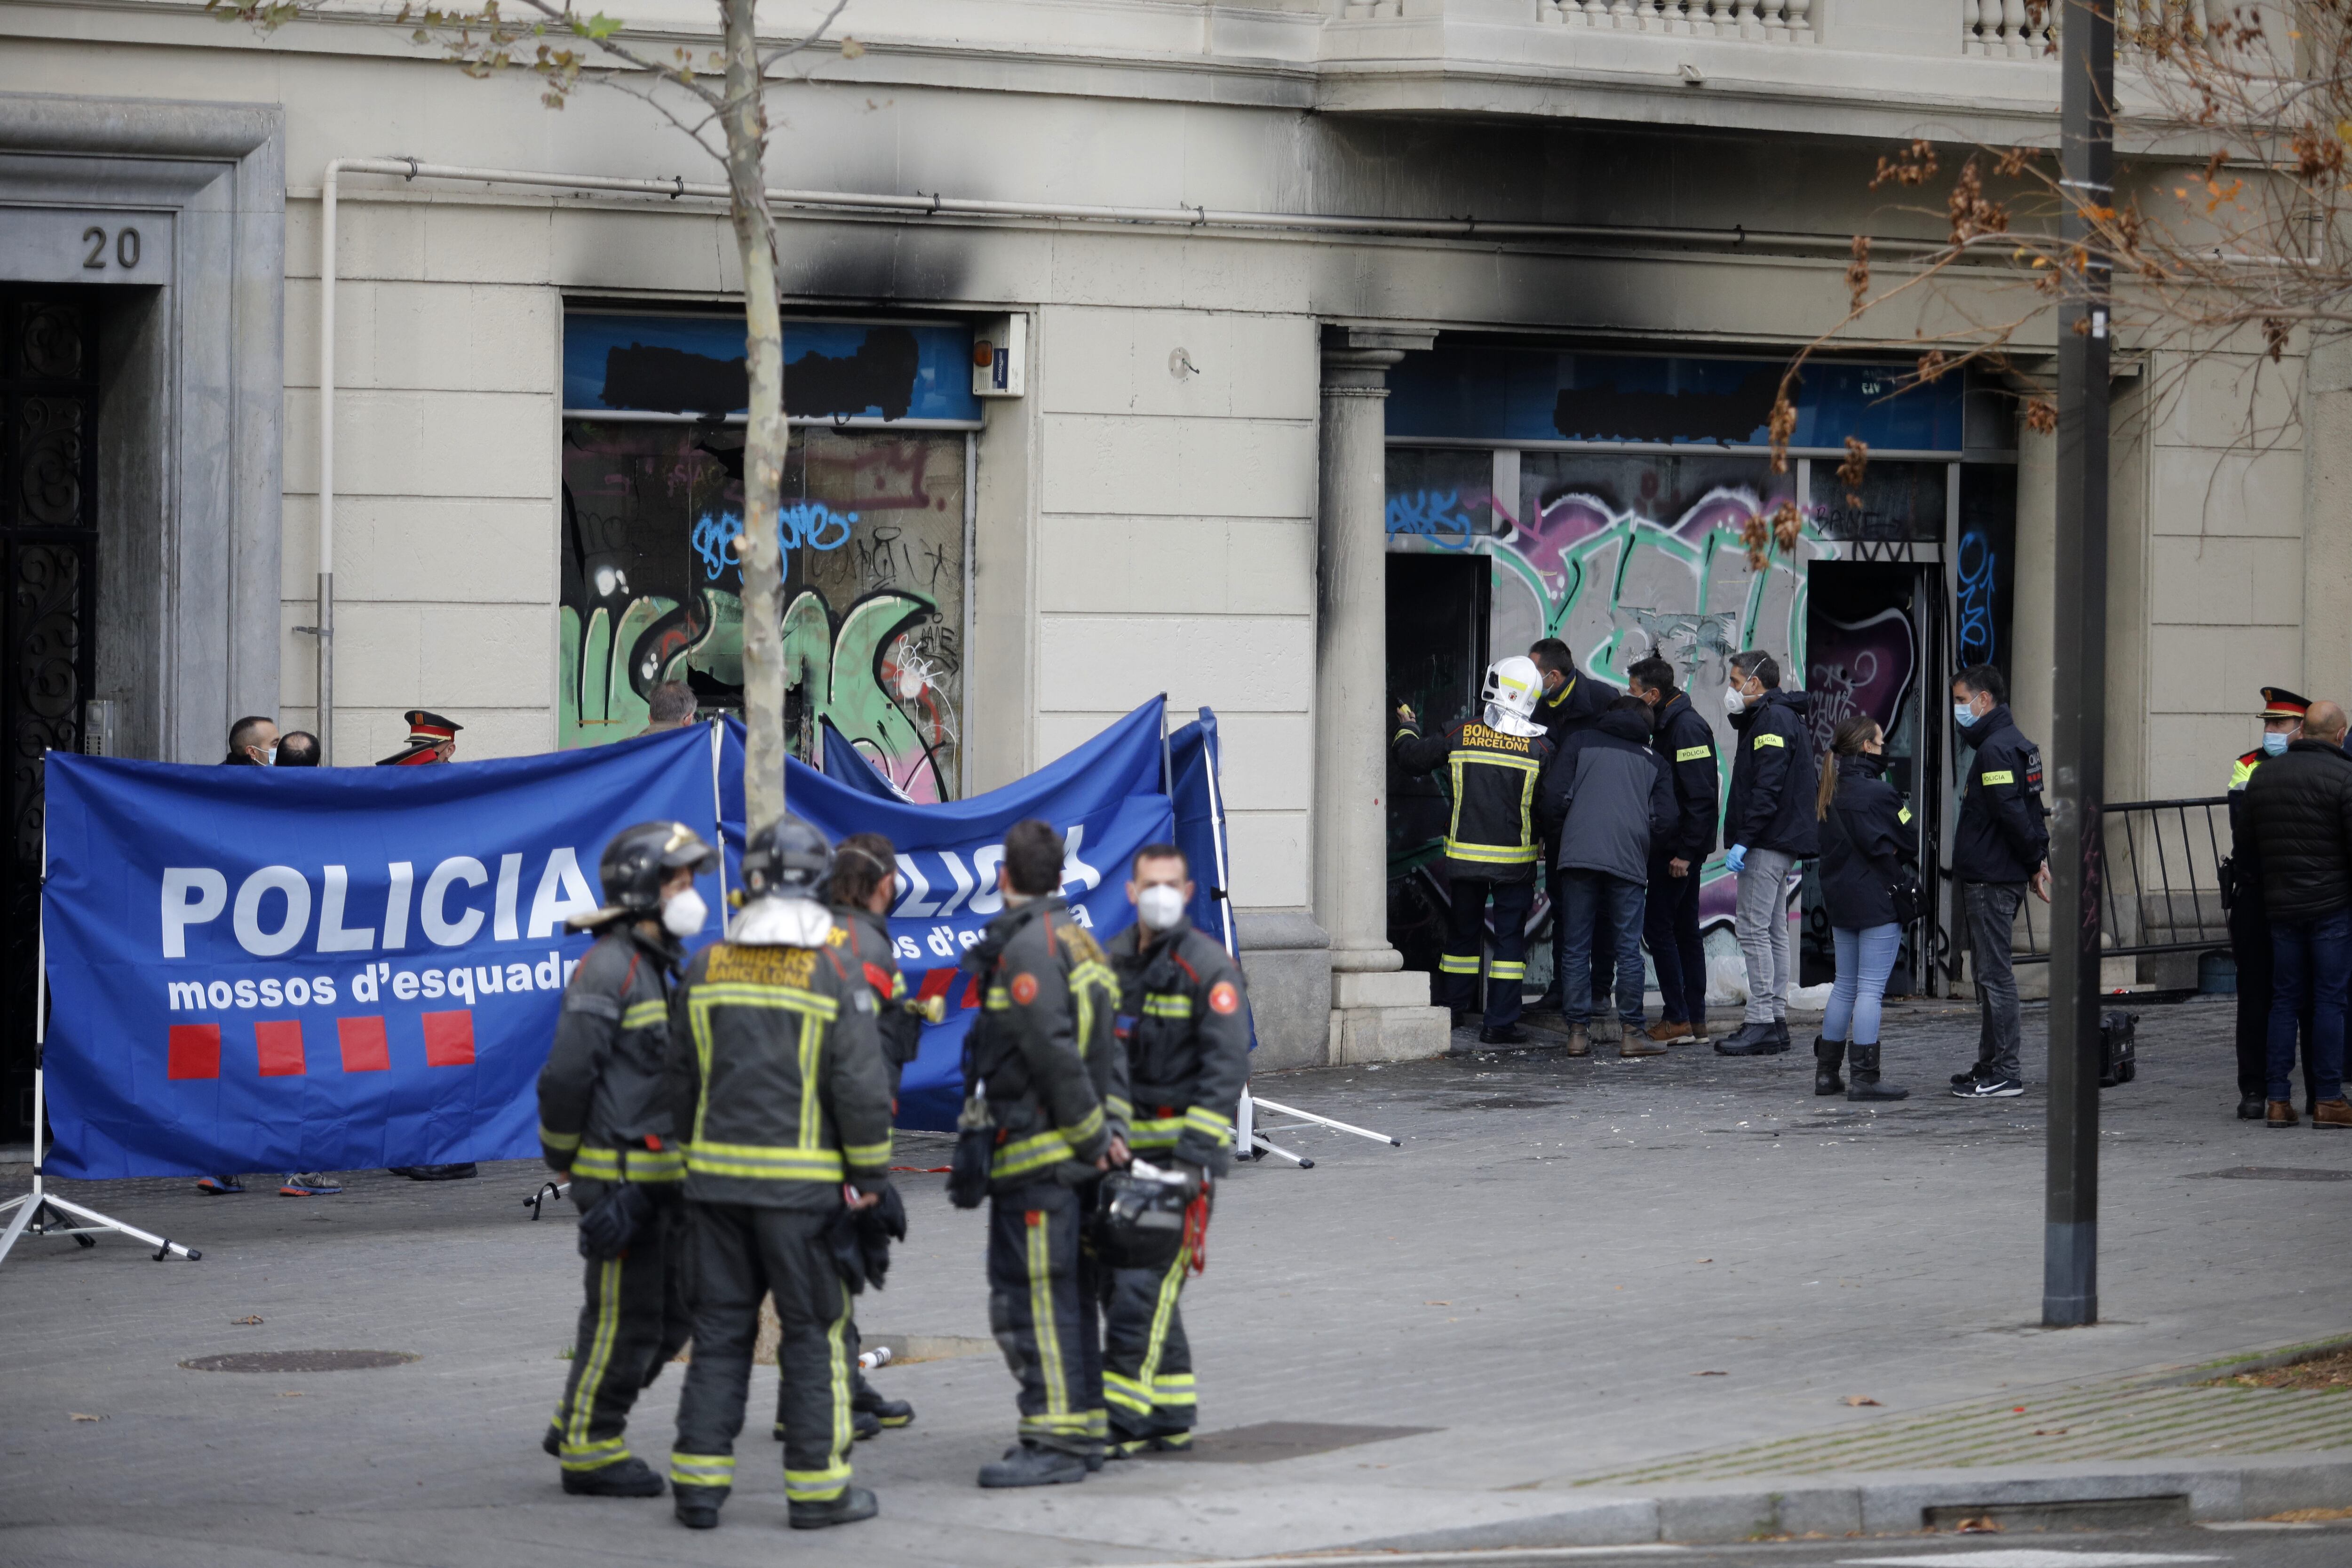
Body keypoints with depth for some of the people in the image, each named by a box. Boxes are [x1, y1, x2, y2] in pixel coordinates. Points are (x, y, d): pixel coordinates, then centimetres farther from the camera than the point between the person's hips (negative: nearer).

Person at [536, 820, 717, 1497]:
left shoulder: (662, 966, 15)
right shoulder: (608, 970, -15)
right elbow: (566, 1073, -18)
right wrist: (565, 1158, -9)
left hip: (662, 1178, 9)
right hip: (620, 1177, -9)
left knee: (673, 1315, 13)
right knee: (623, 1319, -3)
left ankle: (577, 1424, 24)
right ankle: (589, 1449, 7)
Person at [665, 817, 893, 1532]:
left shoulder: (704, 969, 5)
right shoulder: (834, 973, -9)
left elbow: (682, 1079, 12)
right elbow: (861, 1085, -9)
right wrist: (870, 1176, 0)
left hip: (716, 1175, 4)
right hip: (802, 1181, -4)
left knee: (720, 1329, 9)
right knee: (814, 1333, 3)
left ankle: (699, 1482, 8)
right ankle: (818, 1487, 4)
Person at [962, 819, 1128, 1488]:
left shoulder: (1028, 948, -15)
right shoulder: (1079, 940, 17)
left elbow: (1056, 1053, -20)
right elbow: (1108, 1046, 17)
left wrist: (1092, 1134, -14)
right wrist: (1112, 1124, 9)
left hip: (1037, 1156, -10)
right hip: (1073, 1155, 10)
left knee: (1034, 1295, -10)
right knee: (1070, 1294, 15)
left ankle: (1055, 1438, -12)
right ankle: (1085, 1428, 20)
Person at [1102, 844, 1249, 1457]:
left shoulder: (1207, 965, -9)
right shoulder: (1112, 961, 12)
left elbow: (1225, 1067, -14)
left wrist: (1196, 1157, -20)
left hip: (1179, 1142, -8)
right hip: (1124, 1147, 8)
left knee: (1144, 1283, -13)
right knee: (1117, 1279, 8)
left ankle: (1122, 1416, -13)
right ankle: (1171, 1414, 16)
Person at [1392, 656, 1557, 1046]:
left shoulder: (1460, 736, -6)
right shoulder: (1540, 748, -9)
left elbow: (1412, 757, 5)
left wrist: (1406, 728, 25)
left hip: (1465, 856, 2)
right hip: (1515, 862, -2)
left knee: (1462, 934, 16)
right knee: (1510, 937, 4)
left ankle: (1452, 1010, 23)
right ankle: (1499, 1023, 0)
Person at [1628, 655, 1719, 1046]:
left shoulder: (1686, 727, -17)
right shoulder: (1667, 724, 15)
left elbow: (1700, 795, -22)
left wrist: (1685, 851, -22)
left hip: (1680, 848, -10)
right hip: (1677, 847, 10)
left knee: (1657, 925, -7)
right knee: (1685, 929, 12)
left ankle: (1677, 1018, -5)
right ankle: (1695, 1020, 15)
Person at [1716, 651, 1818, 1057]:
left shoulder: (1771, 721, -12)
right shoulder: (1789, 718, 21)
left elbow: (1767, 788, -21)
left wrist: (1743, 839, -23)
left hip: (1768, 841, -11)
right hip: (1784, 841, 11)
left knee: (1754, 927, -11)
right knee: (1773, 930, 12)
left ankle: (1761, 1024, -14)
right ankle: (1776, 1020, 14)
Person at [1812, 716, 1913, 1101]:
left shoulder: (1826, 792, 9)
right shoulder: (1877, 793, -15)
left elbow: (1823, 844, 10)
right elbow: (1908, 844, -12)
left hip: (1839, 899, 8)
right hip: (1877, 902, -8)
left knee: (1845, 985, 16)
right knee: (1871, 989, -5)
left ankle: (1827, 1071, 18)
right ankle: (1865, 1077, -7)